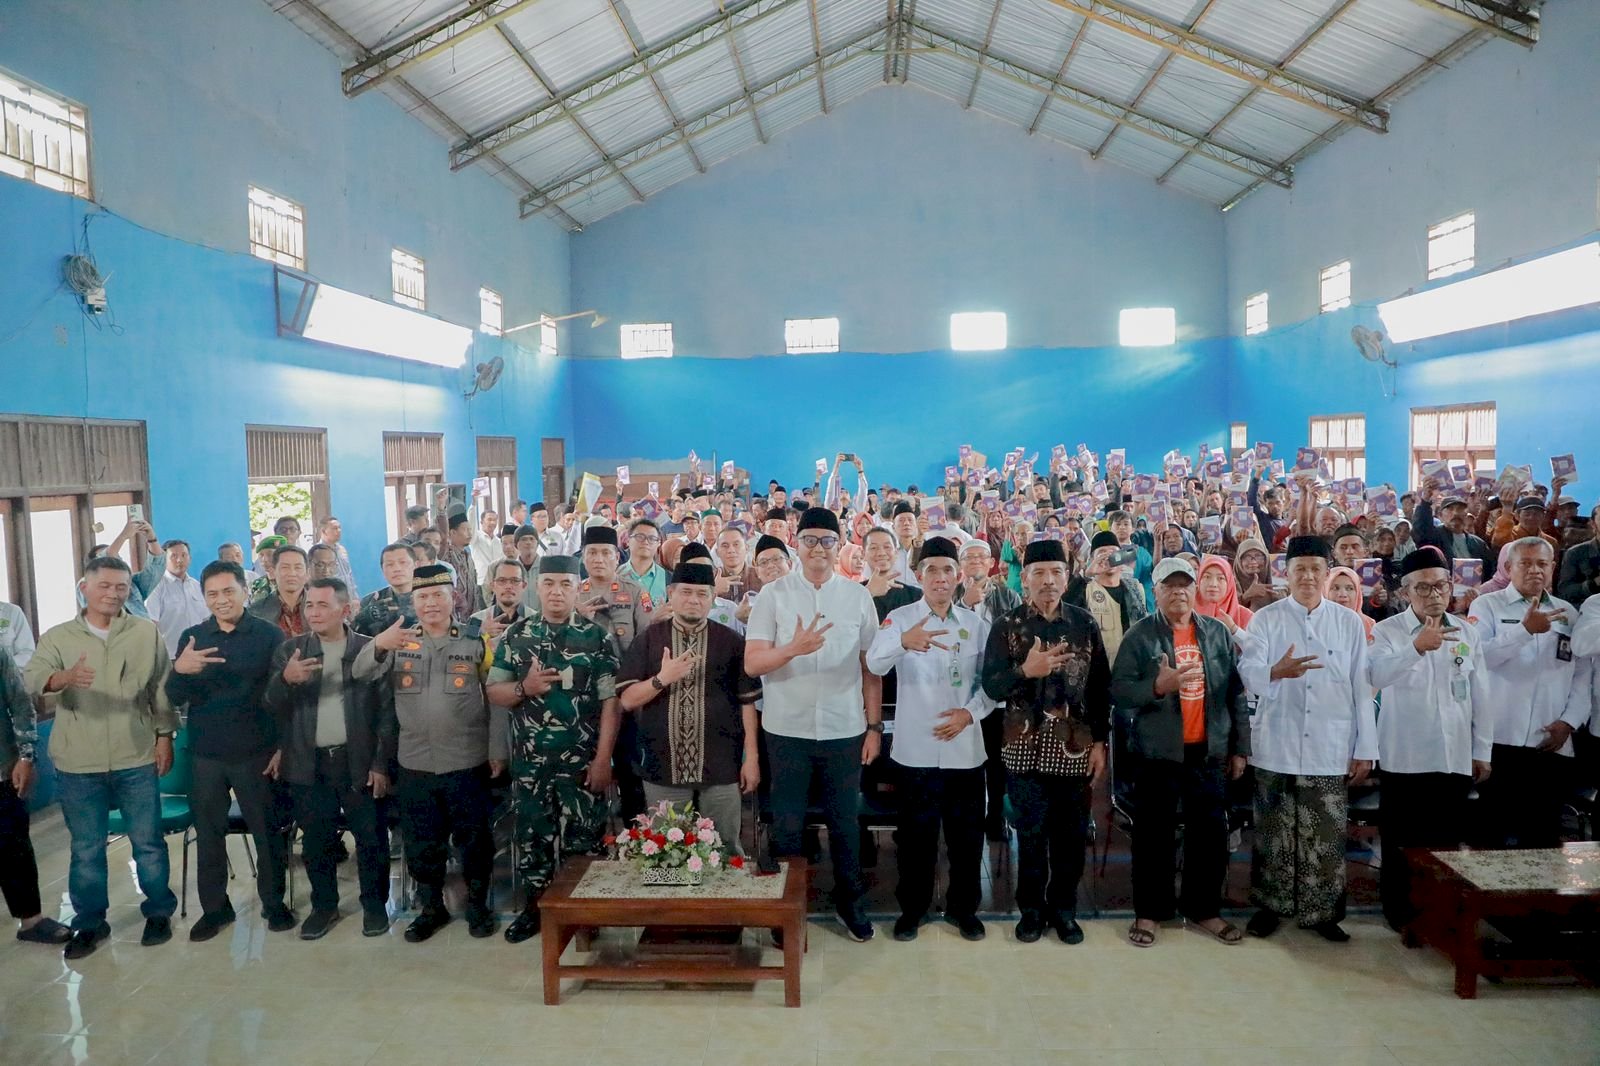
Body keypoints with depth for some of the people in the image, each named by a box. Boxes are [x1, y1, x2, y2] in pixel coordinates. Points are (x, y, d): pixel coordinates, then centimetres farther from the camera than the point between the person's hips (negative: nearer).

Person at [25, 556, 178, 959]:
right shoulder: (57, 637, 2)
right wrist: (63, 677, -36)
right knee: (86, 848, 12)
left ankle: (159, 912, 23)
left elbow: (162, 689, 4)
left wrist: (164, 736, 1)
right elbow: (31, 678, -14)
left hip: (137, 759, 0)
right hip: (78, 763, 1)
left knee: (148, 842, 8)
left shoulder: (147, 633, 2)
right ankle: (89, 922, 26)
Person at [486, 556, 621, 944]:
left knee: (583, 837, 6)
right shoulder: (515, 635, 3)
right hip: (529, 761, 3)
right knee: (531, 835, 13)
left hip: (581, 761, -2)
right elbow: (494, 693, 6)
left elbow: (610, 701, -7)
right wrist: (524, 687, -16)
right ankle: (535, 905, 31)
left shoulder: (597, 638, -4)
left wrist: (603, 759, -12)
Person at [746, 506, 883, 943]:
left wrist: (874, 727, 3)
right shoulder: (772, 594, -3)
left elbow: (870, 668, 6)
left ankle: (848, 899, 33)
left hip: (845, 729, 1)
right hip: (787, 728, -1)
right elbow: (751, 664, -10)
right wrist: (793, 649, -27)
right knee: (786, 824, 10)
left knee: (845, 820, 13)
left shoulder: (858, 596, 3)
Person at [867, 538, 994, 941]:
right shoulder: (900, 618, -5)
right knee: (916, 833, 10)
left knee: (967, 832, 12)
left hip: (964, 746, 2)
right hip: (915, 747, -2)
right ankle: (912, 907, 26)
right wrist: (904, 641, -43)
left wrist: (971, 712, -11)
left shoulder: (976, 624, 5)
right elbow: (875, 663, -23)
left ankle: (963, 906, 30)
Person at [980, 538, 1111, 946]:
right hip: (1026, 749, -1)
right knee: (1031, 835, 8)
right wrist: (1025, 671, -25)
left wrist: (1100, 742, 1)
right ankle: (1031, 907, 25)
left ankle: (1063, 907, 28)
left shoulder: (1085, 624, 3)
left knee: (1071, 834, 10)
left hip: (1076, 749, 1)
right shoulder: (1007, 626, -2)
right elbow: (991, 687, -8)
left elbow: (1101, 687, 5)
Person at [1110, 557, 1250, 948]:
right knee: (1155, 834, 7)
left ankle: (1204, 909, 28)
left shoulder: (1219, 632, 6)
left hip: (1209, 752, 3)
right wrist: (1158, 686, -27)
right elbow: (1118, 691, -11)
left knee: (1210, 833, 11)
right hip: (1158, 753, -3)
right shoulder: (1140, 635, -5)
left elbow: (1236, 692, 8)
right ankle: (1149, 912, 20)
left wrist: (1240, 747, 7)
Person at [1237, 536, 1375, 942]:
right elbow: (1247, 673, -12)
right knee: (1274, 833, 7)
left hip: (1330, 749, 1)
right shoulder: (1265, 619, 1)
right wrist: (1277, 671, -34)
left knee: (1326, 836, 6)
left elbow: (1362, 688, 6)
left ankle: (1321, 912, 22)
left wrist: (1365, 748, 3)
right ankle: (1270, 905, 22)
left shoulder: (1350, 622, 6)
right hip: (1275, 748, -1)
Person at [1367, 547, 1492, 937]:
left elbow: (1480, 695, 11)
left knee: (1448, 840, 9)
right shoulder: (1387, 631, -5)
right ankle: (1401, 915, 17)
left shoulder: (1467, 632, 8)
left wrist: (1482, 750, 9)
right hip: (1405, 757, -3)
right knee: (1401, 842, 4)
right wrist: (1417, 646, -39)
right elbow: (1376, 675, -25)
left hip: (1455, 757, 3)